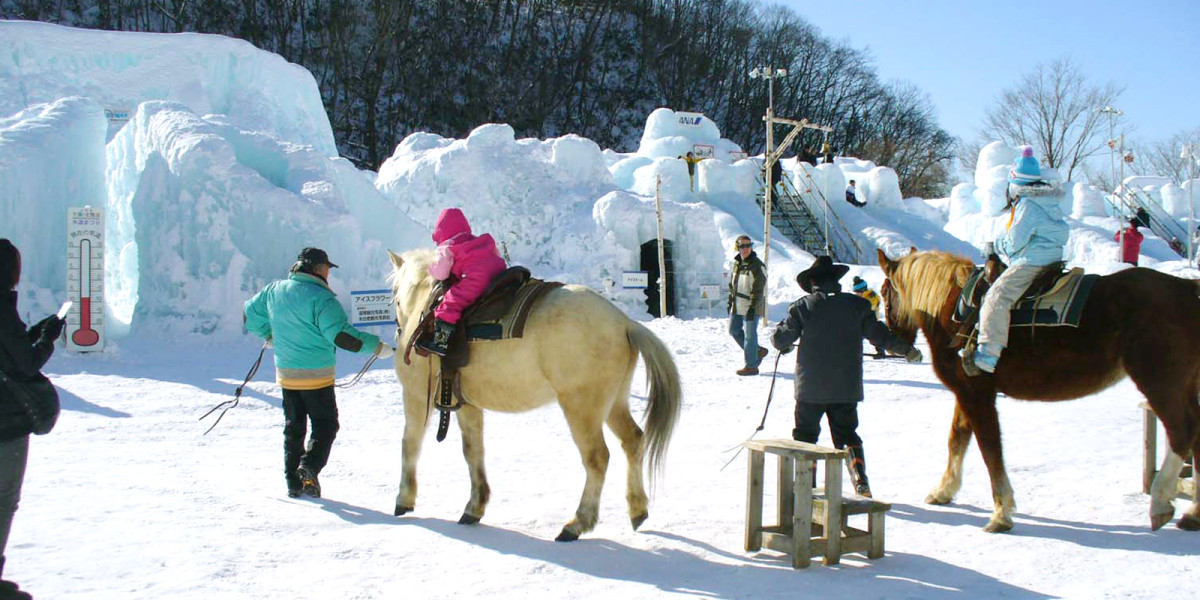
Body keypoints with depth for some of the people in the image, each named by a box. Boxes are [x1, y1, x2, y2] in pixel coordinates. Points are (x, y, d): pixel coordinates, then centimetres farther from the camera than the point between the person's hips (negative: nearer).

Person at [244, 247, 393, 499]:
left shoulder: (274, 290, 4)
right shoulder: (320, 297, -17)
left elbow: (250, 314, 18)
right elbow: (341, 335, -24)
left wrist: (269, 335, 35)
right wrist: (377, 347, -17)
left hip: (285, 373, 6)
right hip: (316, 375, -6)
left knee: (293, 427, 15)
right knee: (326, 424, 7)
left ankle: (294, 482, 17)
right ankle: (310, 466, -13)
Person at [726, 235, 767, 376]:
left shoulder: (757, 266, -14)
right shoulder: (737, 263, 11)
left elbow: (758, 290, -17)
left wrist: (752, 308, -21)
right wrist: (730, 301, 18)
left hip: (751, 307, -9)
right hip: (737, 306, 9)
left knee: (749, 335, -3)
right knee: (734, 330, 15)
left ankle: (751, 366, 7)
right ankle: (758, 351, 29)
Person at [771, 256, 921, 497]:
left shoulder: (802, 307, -6)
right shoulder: (856, 305, 0)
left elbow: (781, 339, -2)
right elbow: (879, 334, 5)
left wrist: (782, 343, 23)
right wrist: (908, 350, 19)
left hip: (811, 386, -2)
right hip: (846, 386, 2)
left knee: (805, 433, 12)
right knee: (847, 434, 14)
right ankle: (861, 479, -4)